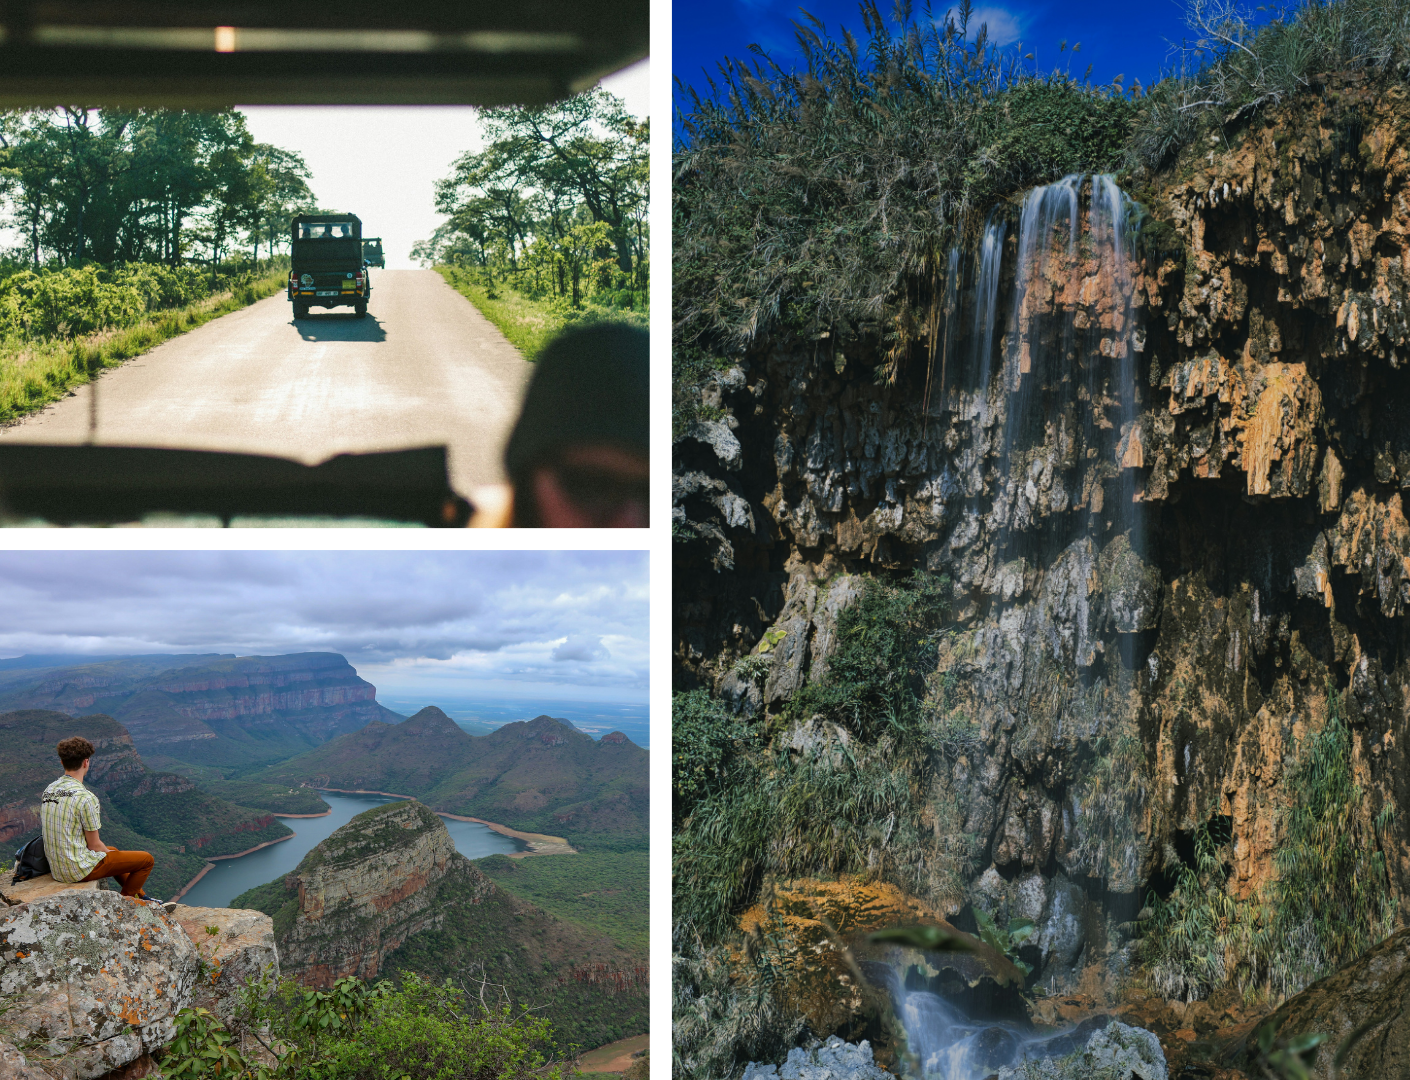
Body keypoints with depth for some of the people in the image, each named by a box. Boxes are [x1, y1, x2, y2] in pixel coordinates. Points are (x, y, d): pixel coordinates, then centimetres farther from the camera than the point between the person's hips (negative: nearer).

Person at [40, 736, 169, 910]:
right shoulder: (86, 797, -23)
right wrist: (109, 853, 8)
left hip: (56, 869, 9)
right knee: (146, 859, 2)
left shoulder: (48, 791, 4)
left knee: (111, 850, 35)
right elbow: (94, 845, -15)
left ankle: (141, 898, 42)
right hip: (80, 870, -9)